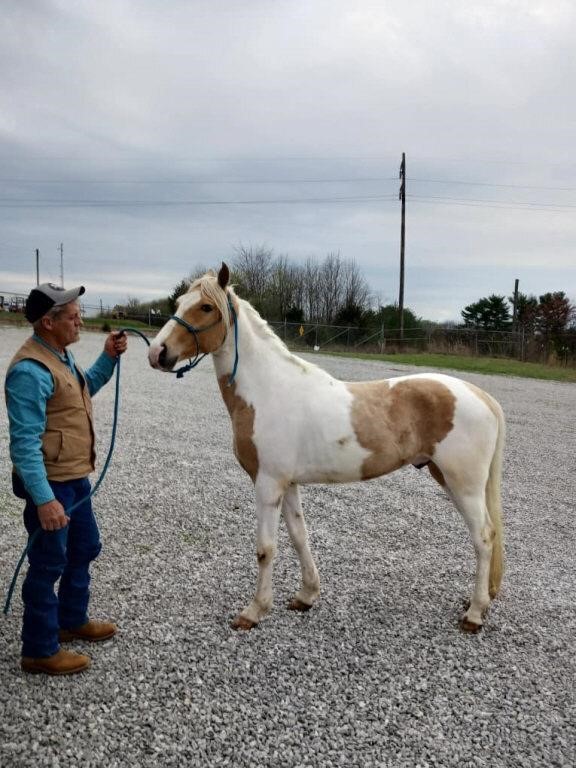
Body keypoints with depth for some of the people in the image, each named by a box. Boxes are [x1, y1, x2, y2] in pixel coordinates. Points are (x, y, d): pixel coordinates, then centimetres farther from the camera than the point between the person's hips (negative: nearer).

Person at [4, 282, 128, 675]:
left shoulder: (61, 353, 7)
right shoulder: (30, 370, -25)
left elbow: (84, 390, 26)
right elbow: (25, 441, -28)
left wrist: (108, 358, 11)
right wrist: (43, 499, -32)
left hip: (76, 477, 10)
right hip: (50, 483, -10)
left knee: (85, 548, 22)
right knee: (49, 563, 3)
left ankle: (72, 620, 40)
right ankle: (40, 650, 18)